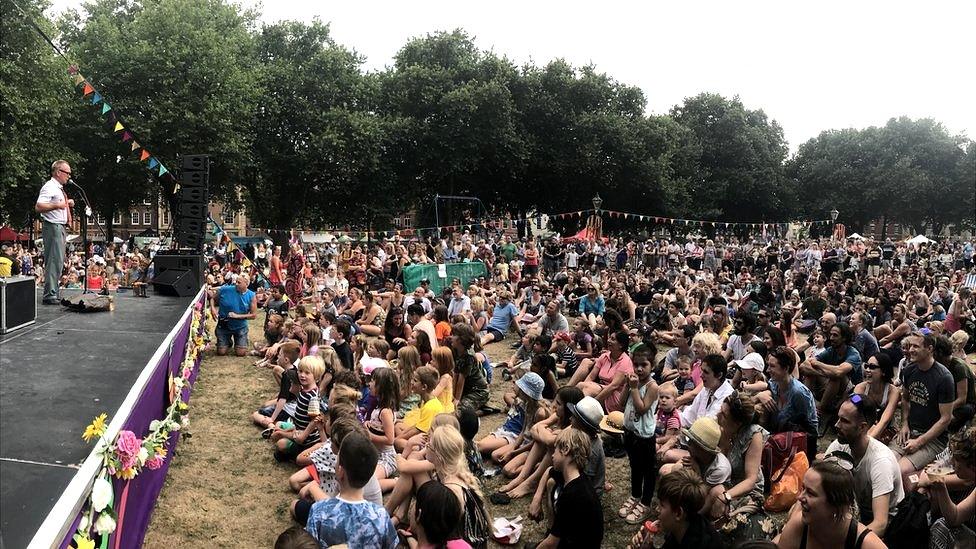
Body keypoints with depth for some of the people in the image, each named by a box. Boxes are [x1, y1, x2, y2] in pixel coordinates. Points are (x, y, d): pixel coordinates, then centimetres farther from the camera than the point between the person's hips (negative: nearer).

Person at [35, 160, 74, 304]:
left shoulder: (59, 188, 19)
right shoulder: (49, 187, -12)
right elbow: (38, 207, -21)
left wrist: (67, 204, 15)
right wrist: (57, 205, -31)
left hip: (61, 227, 11)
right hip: (53, 227, -11)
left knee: (59, 261, 14)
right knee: (54, 260, -13)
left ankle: (54, 293, 22)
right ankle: (50, 296, -12)